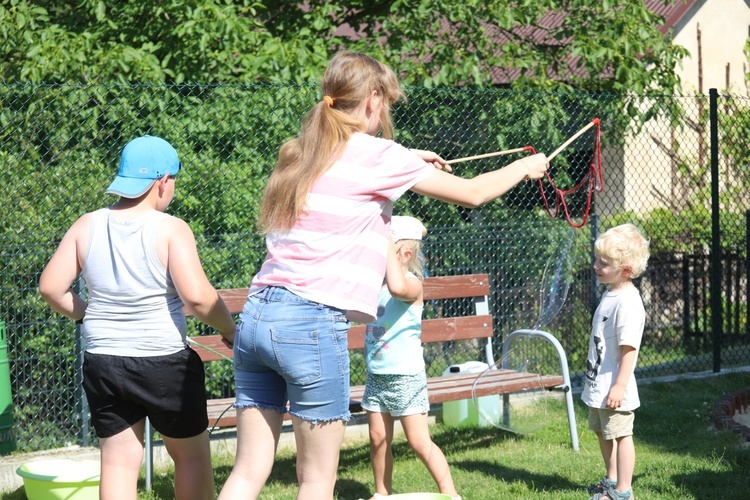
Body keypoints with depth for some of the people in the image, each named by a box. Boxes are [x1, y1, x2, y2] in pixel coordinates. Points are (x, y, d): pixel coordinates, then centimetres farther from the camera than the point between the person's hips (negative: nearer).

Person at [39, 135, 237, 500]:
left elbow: (50, 287, 0)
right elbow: (197, 296, -22)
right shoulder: (171, 230, -13)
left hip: (102, 364, 4)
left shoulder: (88, 226, 1)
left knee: (118, 461, 9)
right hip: (164, 363, -4)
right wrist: (230, 330, -6)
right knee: (191, 454, 15)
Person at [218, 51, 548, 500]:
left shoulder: (302, 154, 17)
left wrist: (409, 162, 37)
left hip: (257, 315, 7)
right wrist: (525, 167, 23)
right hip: (313, 322, -7)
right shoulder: (377, 155, -3)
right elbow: (472, 193, 6)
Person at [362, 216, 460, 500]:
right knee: (378, 438, 11)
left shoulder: (412, 284, -17)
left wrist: (386, 240, -36)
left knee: (419, 442, -4)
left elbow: (397, 287, -40)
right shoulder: (373, 283, 6)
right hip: (377, 376, 7)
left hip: (406, 377, -7)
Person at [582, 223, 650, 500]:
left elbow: (629, 347, -23)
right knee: (603, 433, 21)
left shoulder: (628, 302, -21)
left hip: (613, 387, -10)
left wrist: (619, 386, -24)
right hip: (597, 384, 10)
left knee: (621, 435, -1)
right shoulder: (610, 294, 9)